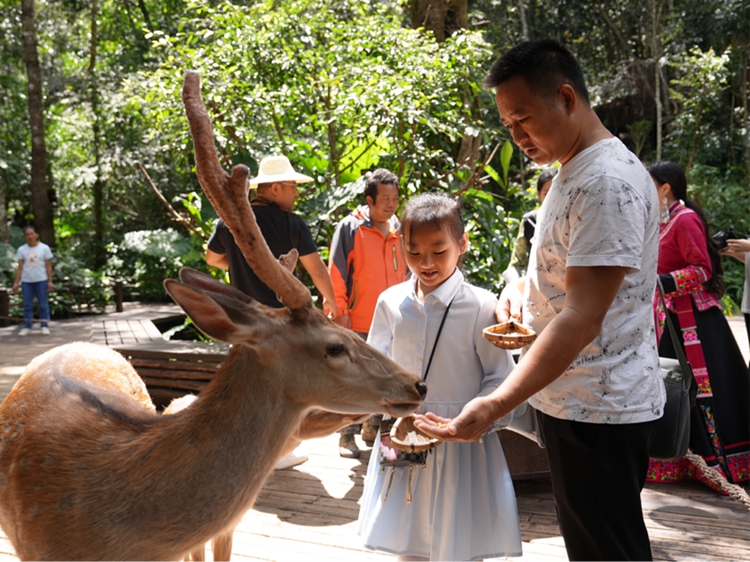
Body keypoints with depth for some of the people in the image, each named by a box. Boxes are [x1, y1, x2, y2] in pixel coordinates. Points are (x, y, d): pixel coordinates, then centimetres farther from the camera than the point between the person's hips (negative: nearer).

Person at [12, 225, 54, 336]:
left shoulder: (44, 248, 1)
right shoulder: (22, 250, 6)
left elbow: (48, 266, 1)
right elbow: (20, 268, 7)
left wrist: (50, 281, -5)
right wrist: (16, 283, 1)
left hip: (41, 280, -2)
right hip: (26, 281, 2)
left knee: (43, 304, 1)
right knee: (27, 305, 4)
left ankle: (45, 326, 5)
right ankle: (27, 327, 9)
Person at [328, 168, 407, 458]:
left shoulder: (397, 228, 10)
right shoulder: (350, 228, -7)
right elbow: (336, 272, -7)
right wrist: (340, 311, -11)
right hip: (359, 322, -5)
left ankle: (374, 428, 27)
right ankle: (347, 436, 9)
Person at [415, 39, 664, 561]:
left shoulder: (609, 181, -20)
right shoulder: (572, 172, 13)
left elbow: (582, 318, -28)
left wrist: (496, 404, -34)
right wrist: (521, 285, 5)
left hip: (599, 409, -10)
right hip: (570, 397, 10)